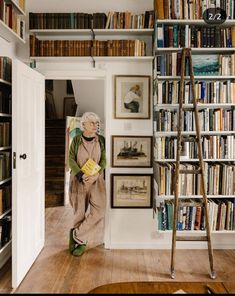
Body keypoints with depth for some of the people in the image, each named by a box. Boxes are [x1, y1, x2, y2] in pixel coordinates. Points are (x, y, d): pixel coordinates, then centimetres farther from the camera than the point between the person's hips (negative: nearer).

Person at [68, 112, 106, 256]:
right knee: (80, 210, 3)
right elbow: (71, 159, -3)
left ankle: (77, 235, 4)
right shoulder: (76, 140, 1)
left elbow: (104, 160, 0)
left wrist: (95, 175, -17)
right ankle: (81, 241, 22)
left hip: (96, 180, 1)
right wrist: (81, 175, -18)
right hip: (79, 179, -1)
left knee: (98, 209, -11)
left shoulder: (101, 140, 3)